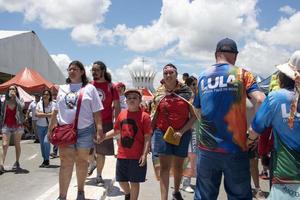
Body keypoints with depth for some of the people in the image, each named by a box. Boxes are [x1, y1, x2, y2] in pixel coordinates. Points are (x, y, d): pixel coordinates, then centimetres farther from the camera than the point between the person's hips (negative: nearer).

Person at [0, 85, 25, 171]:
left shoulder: (19, 101, 0)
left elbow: (22, 106, -24)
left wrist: (15, 96, -17)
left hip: (17, 126, -1)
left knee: (17, 145, 8)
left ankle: (17, 162, 21)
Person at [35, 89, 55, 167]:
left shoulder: (52, 104, -5)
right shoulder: (39, 104, 5)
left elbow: (53, 114, -15)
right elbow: (36, 114, -2)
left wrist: (42, 115, -11)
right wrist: (47, 114, -11)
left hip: (48, 126, -4)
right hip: (40, 126, 4)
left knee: (46, 142, -16)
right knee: (42, 143, 9)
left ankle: (47, 160, -3)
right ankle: (44, 160, 21)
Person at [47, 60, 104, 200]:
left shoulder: (89, 88, 2)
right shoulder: (62, 89, 12)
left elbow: (96, 112, -1)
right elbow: (56, 111, 16)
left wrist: (99, 131, -8)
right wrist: (50, 129, 13)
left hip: (84, 130, -2)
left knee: (82, 161, 11)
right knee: (66, 163, -3)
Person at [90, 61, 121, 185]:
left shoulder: (111, 87, -3)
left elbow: (116, 107, 0)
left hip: (105, 123, -2)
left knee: (101, 151, 7)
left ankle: (99, 176, 23)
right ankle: (92, 163, 38)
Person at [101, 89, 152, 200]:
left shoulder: (144, 116, -9)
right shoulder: (122, 114, 6)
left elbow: (147, 137, -11)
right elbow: (116, 131, 17)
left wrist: (144, 154, -17)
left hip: (137, 156, -5)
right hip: (122, 155, 5)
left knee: (134, 182, 6)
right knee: (121, 180, 16)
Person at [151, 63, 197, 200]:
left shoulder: (186, 91, -4)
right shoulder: (159, 92, 2)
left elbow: (194, 116, -4)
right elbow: (154, 115, 9)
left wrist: (182, 131, -15)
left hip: (182, 134, 0)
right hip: (162, 132, 0)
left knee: (178, 166, 15)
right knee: (164, 166, -5)